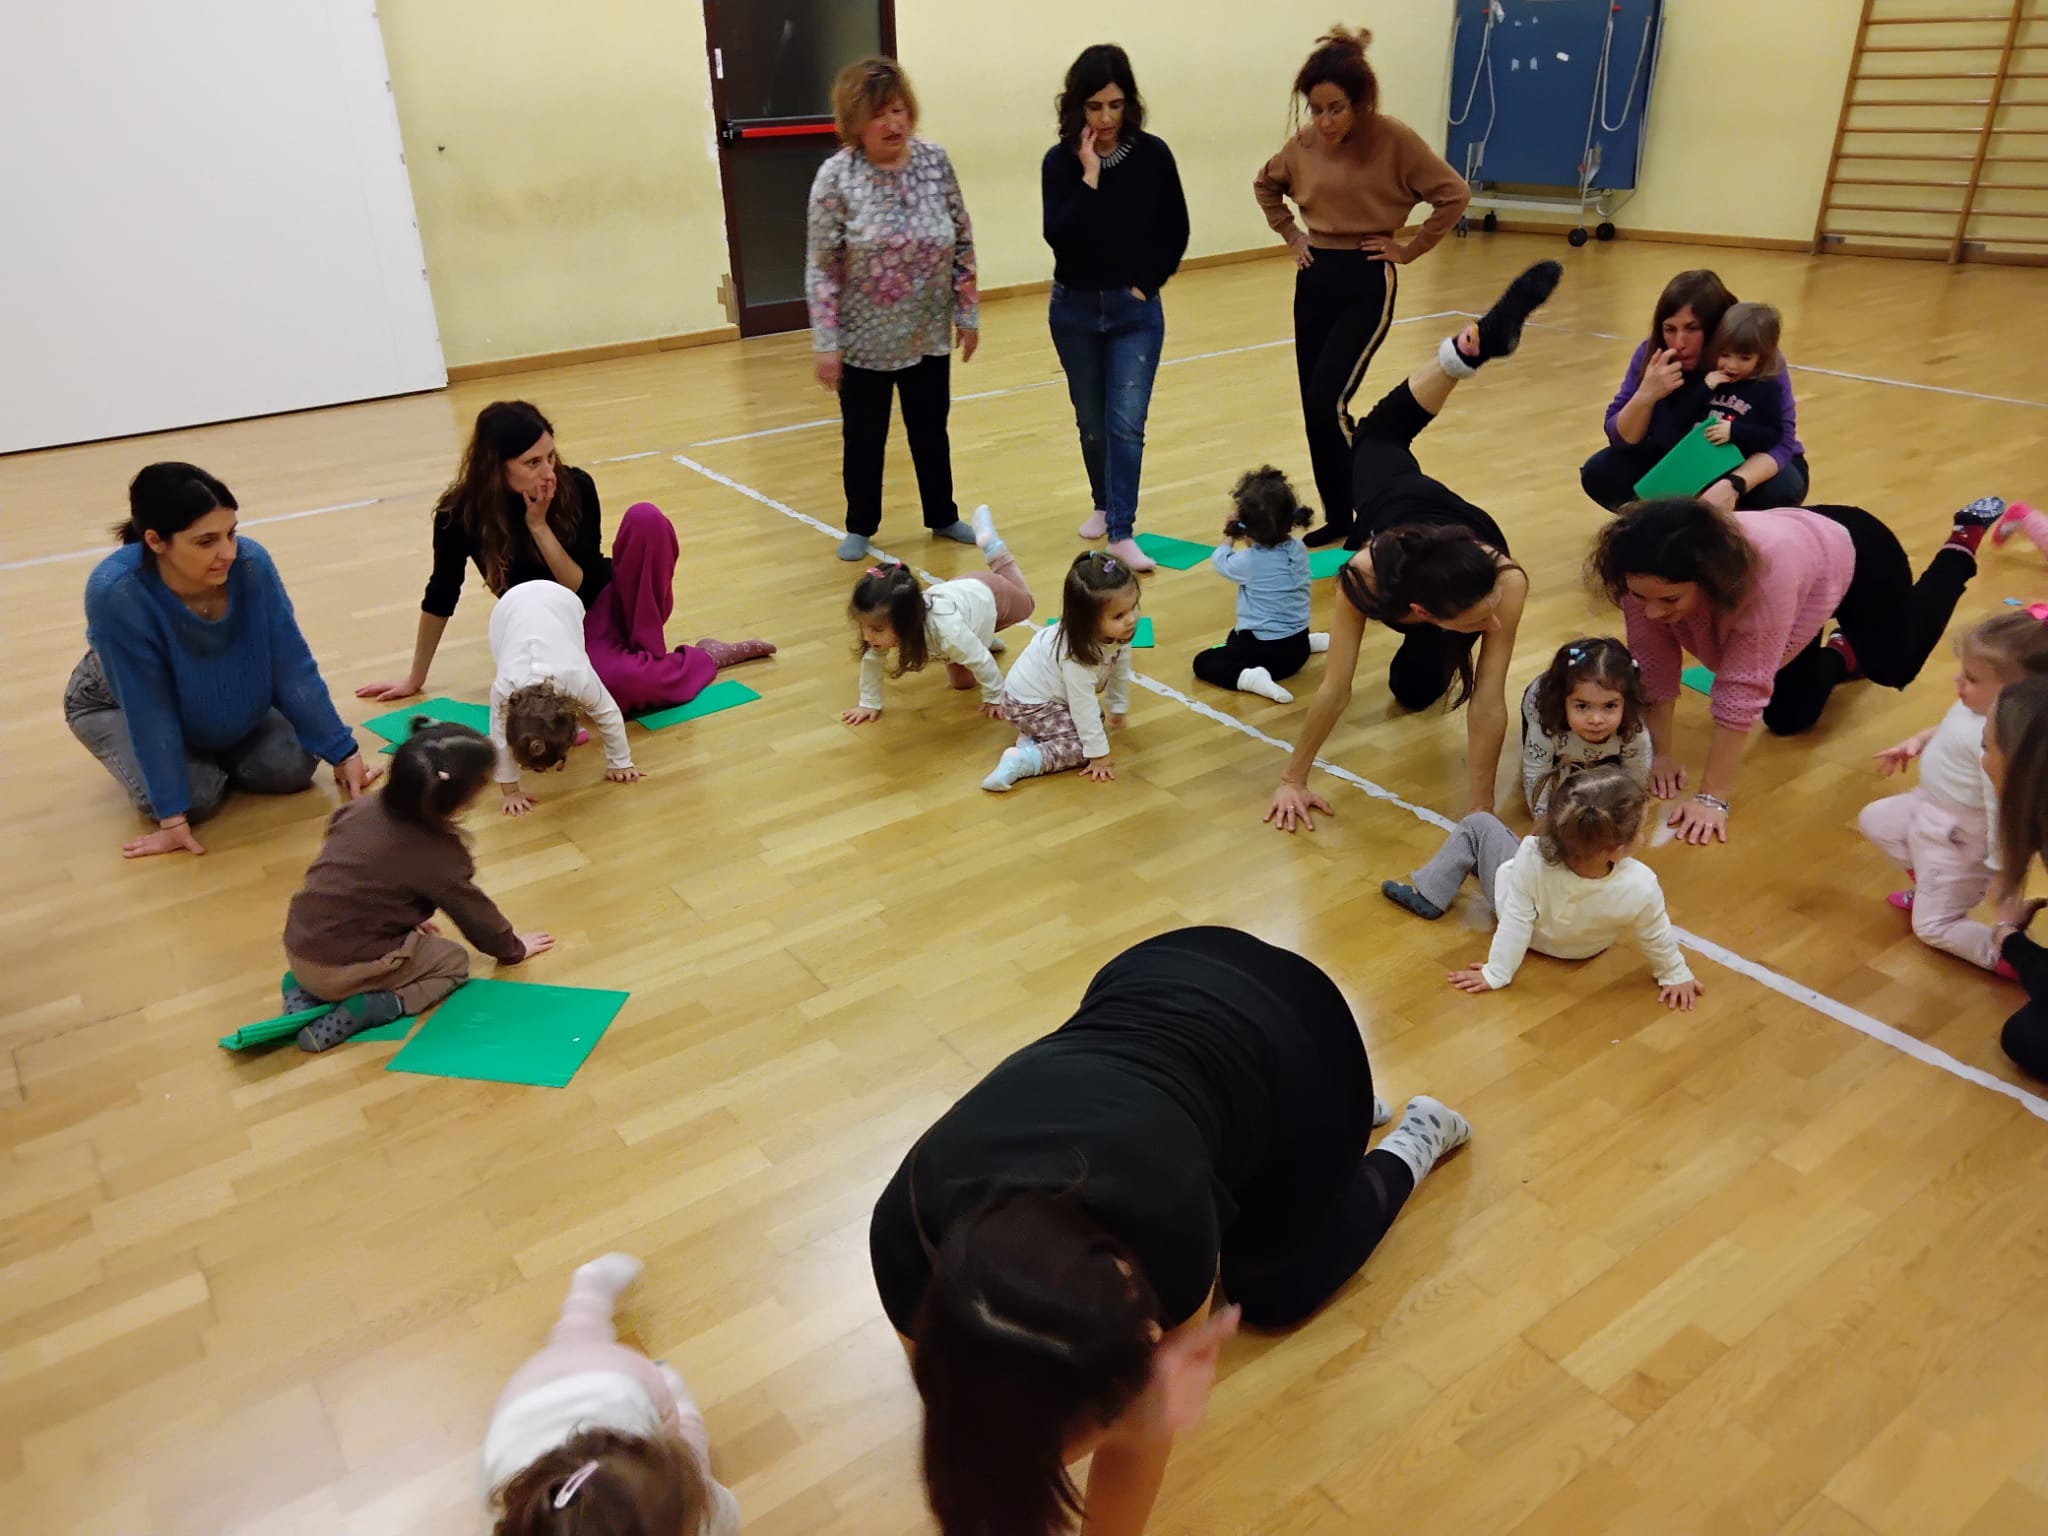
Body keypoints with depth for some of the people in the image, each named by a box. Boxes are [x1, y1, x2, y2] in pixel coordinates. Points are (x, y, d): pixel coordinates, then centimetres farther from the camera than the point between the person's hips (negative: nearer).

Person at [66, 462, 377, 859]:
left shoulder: (250, 563, -31)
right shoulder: (116, 593, -39)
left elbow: (293, 667, -20)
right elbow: (149, 710, -32)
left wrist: (343, 753, -16)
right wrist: (173, 816, -29)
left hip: (225, 697, 3)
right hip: (120, 703, -3)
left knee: (292, 766, -13)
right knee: (196, 796, -23)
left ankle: (211, 753, 17)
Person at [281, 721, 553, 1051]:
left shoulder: (363, 807, 1)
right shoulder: (438, 853, -16)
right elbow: (474, 911, -1)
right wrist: (511, 948, 18)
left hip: (297, 946, 7)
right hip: (341, 970, -7)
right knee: (454, 961, 10)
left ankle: (305, 991, 13)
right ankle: (357, 1011, -9)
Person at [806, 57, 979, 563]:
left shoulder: (934, 161, -3)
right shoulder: (836, 176, -13)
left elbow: (962, 243, 4)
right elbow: (821, 267, -12)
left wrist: (967, 313, 4)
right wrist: (826, 343, -14)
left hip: (929, 334, 3)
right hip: (865, 339, -3)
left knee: (931, 430, 16)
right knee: (863, 438, 11)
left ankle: (943, 516, 35)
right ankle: (860, 527, 29)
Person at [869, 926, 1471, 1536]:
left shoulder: (1162, 1220, -41)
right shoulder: (906, 1237, -33)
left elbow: (1138, 1438, -23)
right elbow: (968, 1439, -22)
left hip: (1292, 1029, -3)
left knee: (1273, 1293, 16)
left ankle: (1417, 1138, 36)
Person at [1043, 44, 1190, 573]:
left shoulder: (1152, 154, -6)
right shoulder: (1060, 161, -7)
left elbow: (1176, 231, 1)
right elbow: (1057, 237, -18)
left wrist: (1147, 284, -6)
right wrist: (1089, 178, -22)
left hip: (1135, 309, -1)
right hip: (1074, 309, 1)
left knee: (1126, 421, -10)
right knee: (1091, 421, 13)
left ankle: (1121, 532, -9)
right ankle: (1104, 505, 33)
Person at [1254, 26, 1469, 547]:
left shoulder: (1394, 139, -12)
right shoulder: (1303, 143, 2)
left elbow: (1454, 194, -10)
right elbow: (1265, 185, 22)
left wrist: (1409, 249, -9)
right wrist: (1291, 236, 11)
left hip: (1367, 283, -5)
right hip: (1315, 279, 6)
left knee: (1328, 401, -16)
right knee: (1314, 407, 5)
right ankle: (1337, 518, 19)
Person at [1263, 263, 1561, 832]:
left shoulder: (1504, 579, -48)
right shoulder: (1366, 572, -49)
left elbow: (1488, 700, -43)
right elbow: (1335, 690, -42)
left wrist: (1480, 809, -39)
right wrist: (1292, 780, -36)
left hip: (1462, 524, 0)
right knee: (1378, 433, 30)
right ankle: (1476, 343, 38)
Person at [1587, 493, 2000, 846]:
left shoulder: (1764, 572, -50)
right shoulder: (1647, 575, -37)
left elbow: (1742, 689, -47)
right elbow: (1653, 669, -25)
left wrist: (1713, 798, -44)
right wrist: (1661, 754, -24)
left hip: (1853, 552, -4)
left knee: (1894, 667, 24)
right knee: (1788, 718, 9)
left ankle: (1962, 543, 44)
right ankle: (1845, 654, 39)